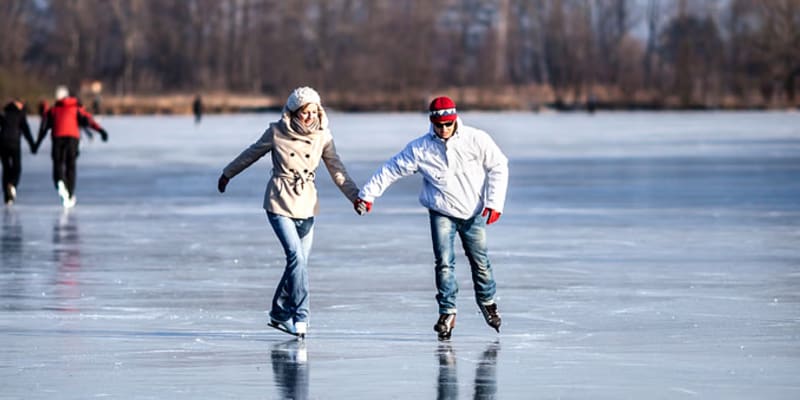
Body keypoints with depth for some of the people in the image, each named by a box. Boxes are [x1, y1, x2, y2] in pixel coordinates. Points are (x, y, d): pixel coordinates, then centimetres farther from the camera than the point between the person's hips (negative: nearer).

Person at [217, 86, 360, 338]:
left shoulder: (322, 137, 0)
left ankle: (280, 315, 25)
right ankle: (300, 317, -15)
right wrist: (228, 174, 21)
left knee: (299, 262, 6)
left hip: (306, 205, 4)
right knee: (296, 256, -18)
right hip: (280, 204, -4)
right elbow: (251, 154, 8)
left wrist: (355, 195, -10)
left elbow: (336, 170, 2)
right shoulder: (276, 133, -6)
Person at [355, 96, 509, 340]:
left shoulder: (476, 140, -9)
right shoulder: (420, 148, -7)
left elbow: (499, 167, -1)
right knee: (444, 263, -11)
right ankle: (447, 312, -2)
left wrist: (494, 202, -7)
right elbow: (391, 169, -2)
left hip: (474, 213, 0)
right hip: (442, 212, 0)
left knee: (480, 262, 7)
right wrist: (367, 196, -6)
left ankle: (488, 303, 30)